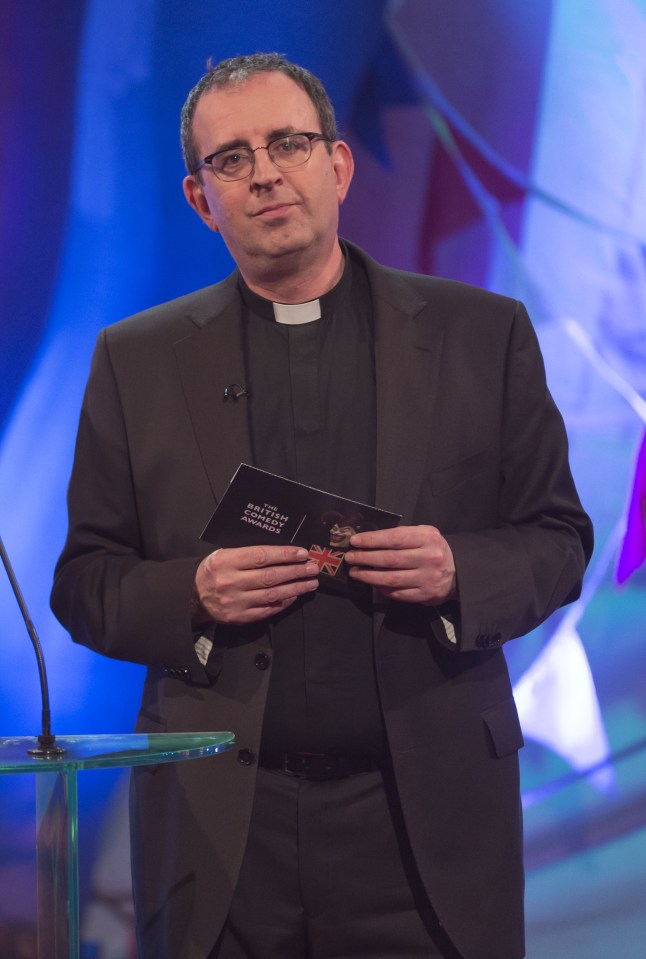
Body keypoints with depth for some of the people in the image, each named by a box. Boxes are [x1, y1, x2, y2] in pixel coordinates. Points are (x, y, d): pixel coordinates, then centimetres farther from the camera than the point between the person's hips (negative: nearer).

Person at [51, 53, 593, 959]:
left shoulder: (481, 333, 6)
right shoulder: (136, 360, 8)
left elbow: (558, 537, 7)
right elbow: (85, 583, 7)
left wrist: (459, 571, -13)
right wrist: (192, 595, -13)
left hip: (424, 816, 0)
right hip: (222, 824, 1)